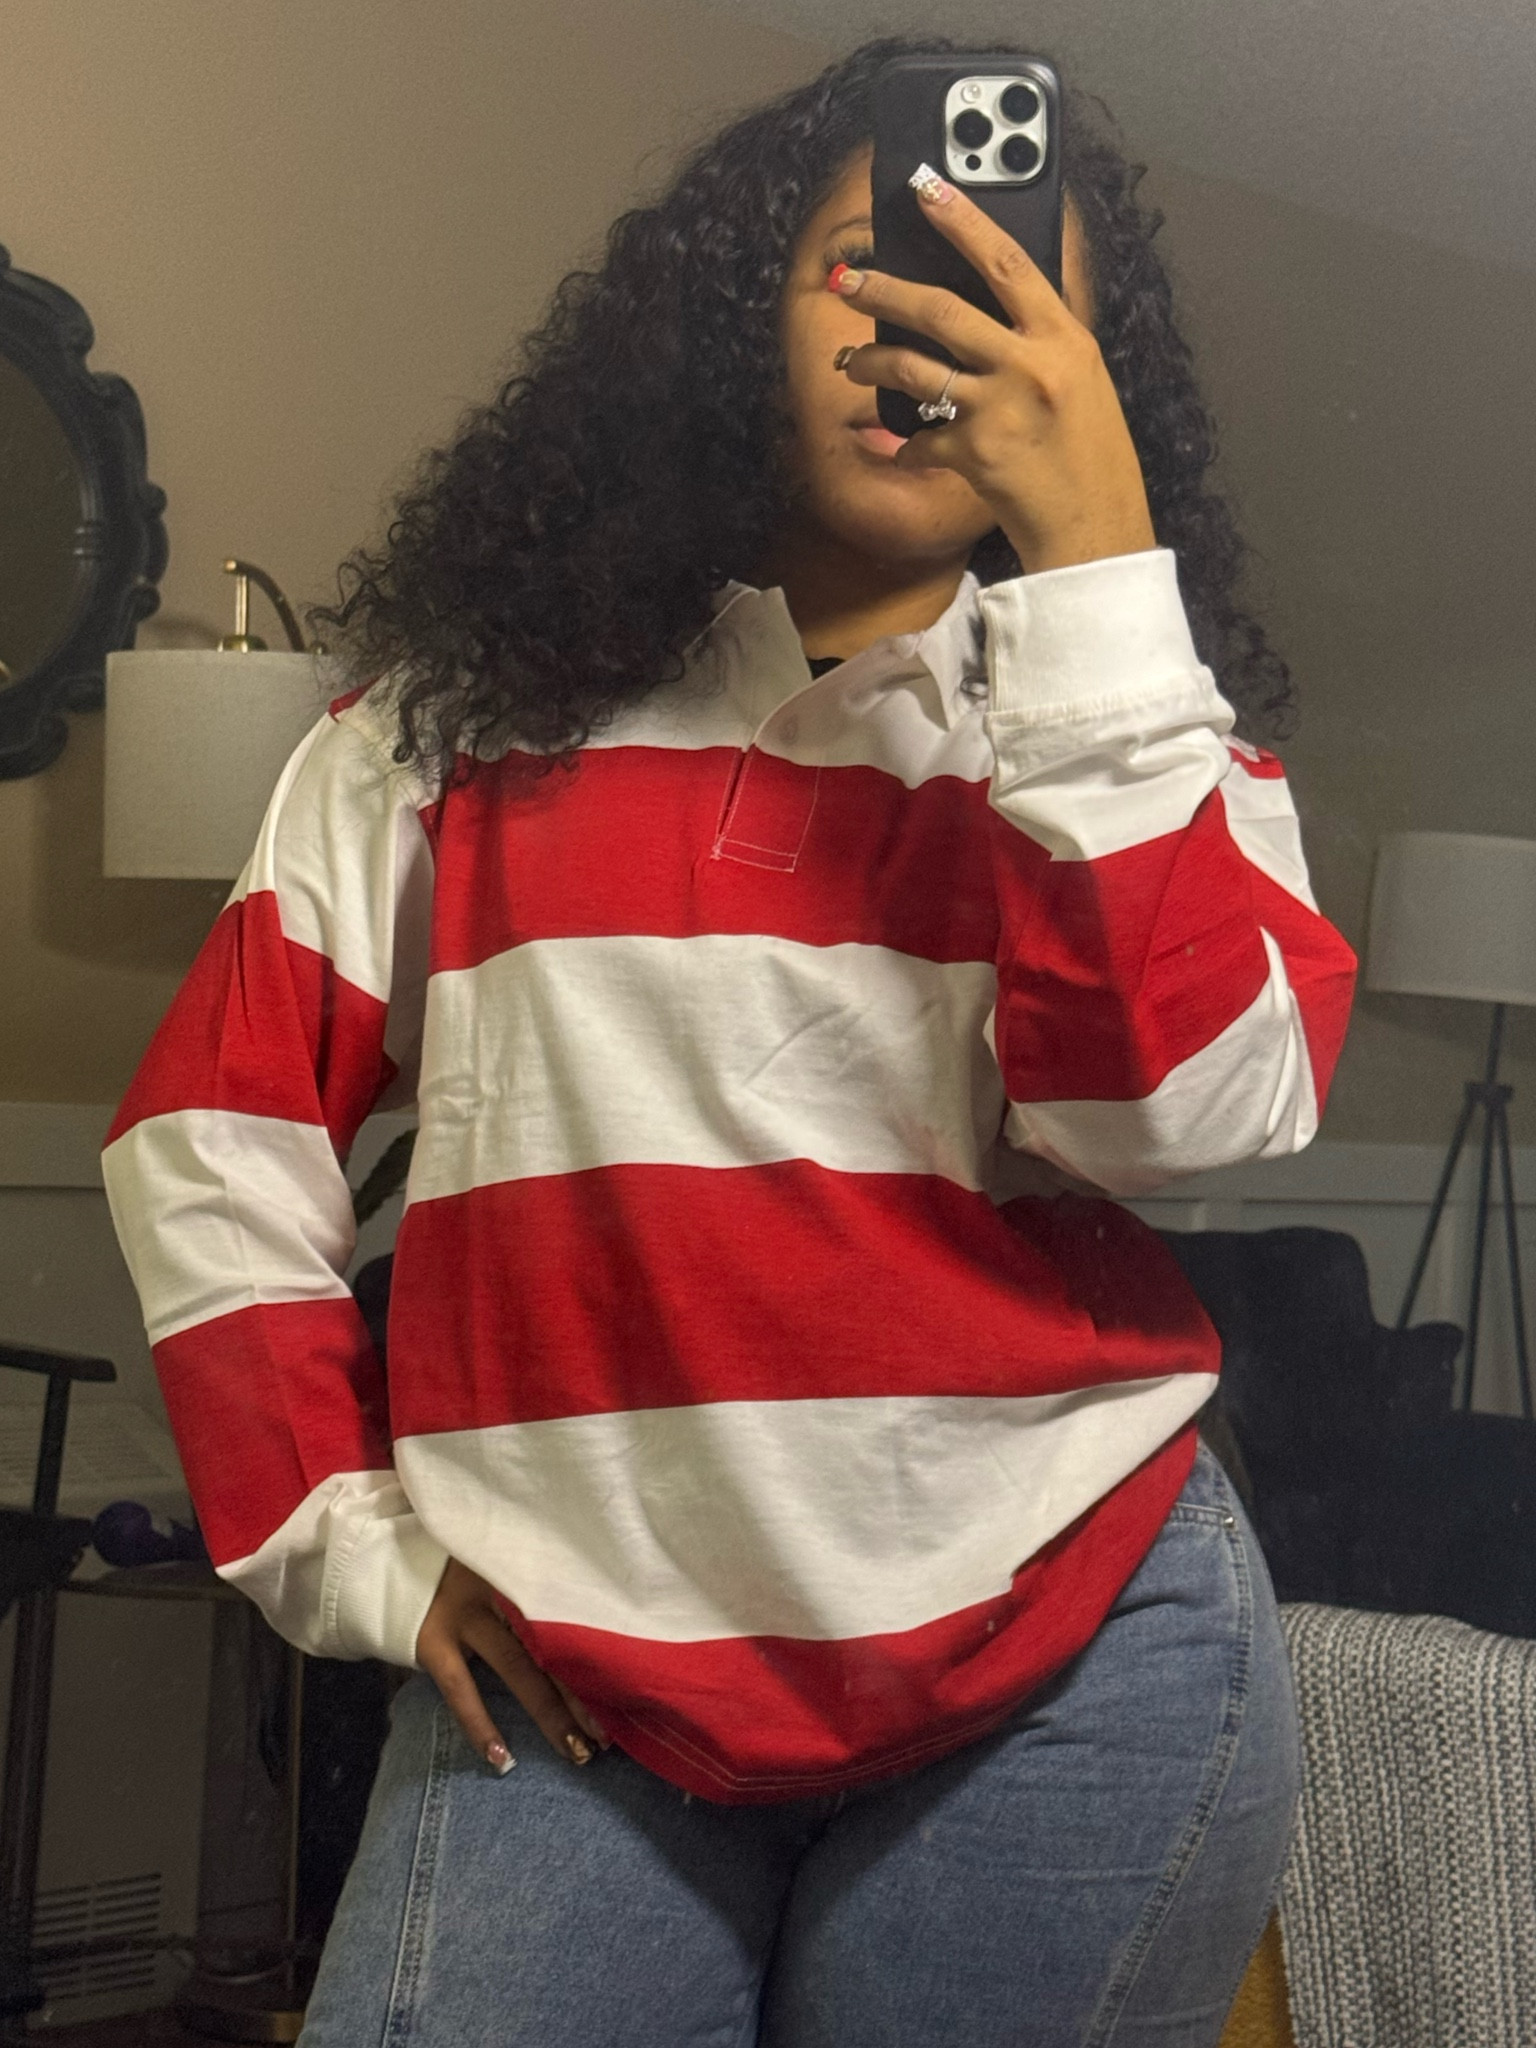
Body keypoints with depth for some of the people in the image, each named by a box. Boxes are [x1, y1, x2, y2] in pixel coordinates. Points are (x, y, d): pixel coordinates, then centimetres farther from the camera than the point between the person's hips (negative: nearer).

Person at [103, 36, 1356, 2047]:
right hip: (569, 1681, 0)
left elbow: (1193, 1111, -12)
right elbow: (215, 1121, 10)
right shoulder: (468, 712, 7)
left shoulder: (1145, 730, 6)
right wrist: (344, 1538, 3)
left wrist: (1094, 562, -15)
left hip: (1065, 1662, 0)